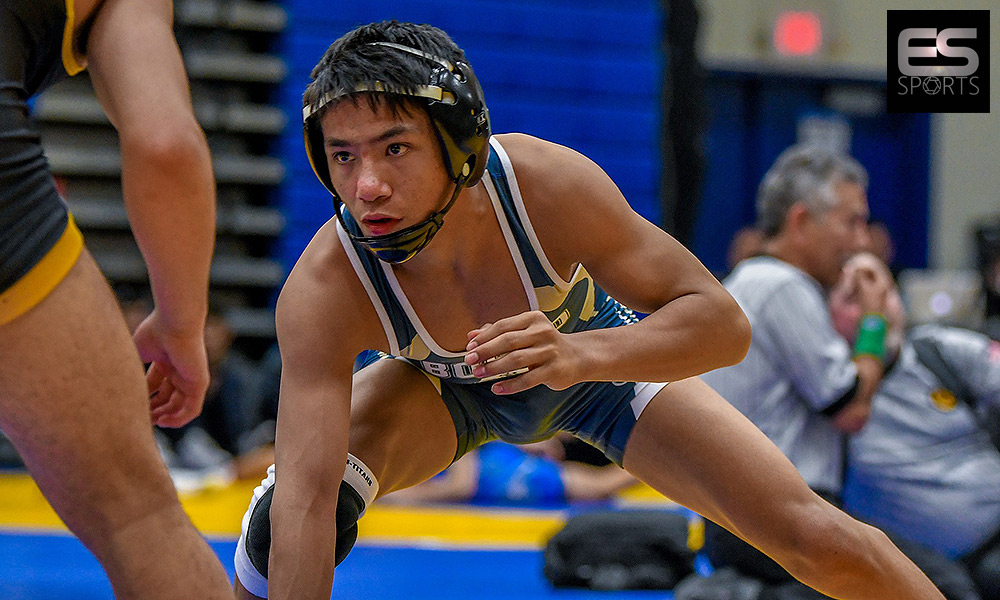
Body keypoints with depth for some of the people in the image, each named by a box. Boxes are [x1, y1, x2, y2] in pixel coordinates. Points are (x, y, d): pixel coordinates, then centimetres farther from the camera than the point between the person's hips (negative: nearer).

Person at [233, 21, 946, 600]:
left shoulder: (550, 183, -39)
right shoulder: (320, 293, -39)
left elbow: (722, 322, -34)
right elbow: (305, 500, -43)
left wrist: (583, 353, -54)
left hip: (597, 354, 0)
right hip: (444, 389, 0)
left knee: (821, 542, -9)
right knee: (279, 517, -28)